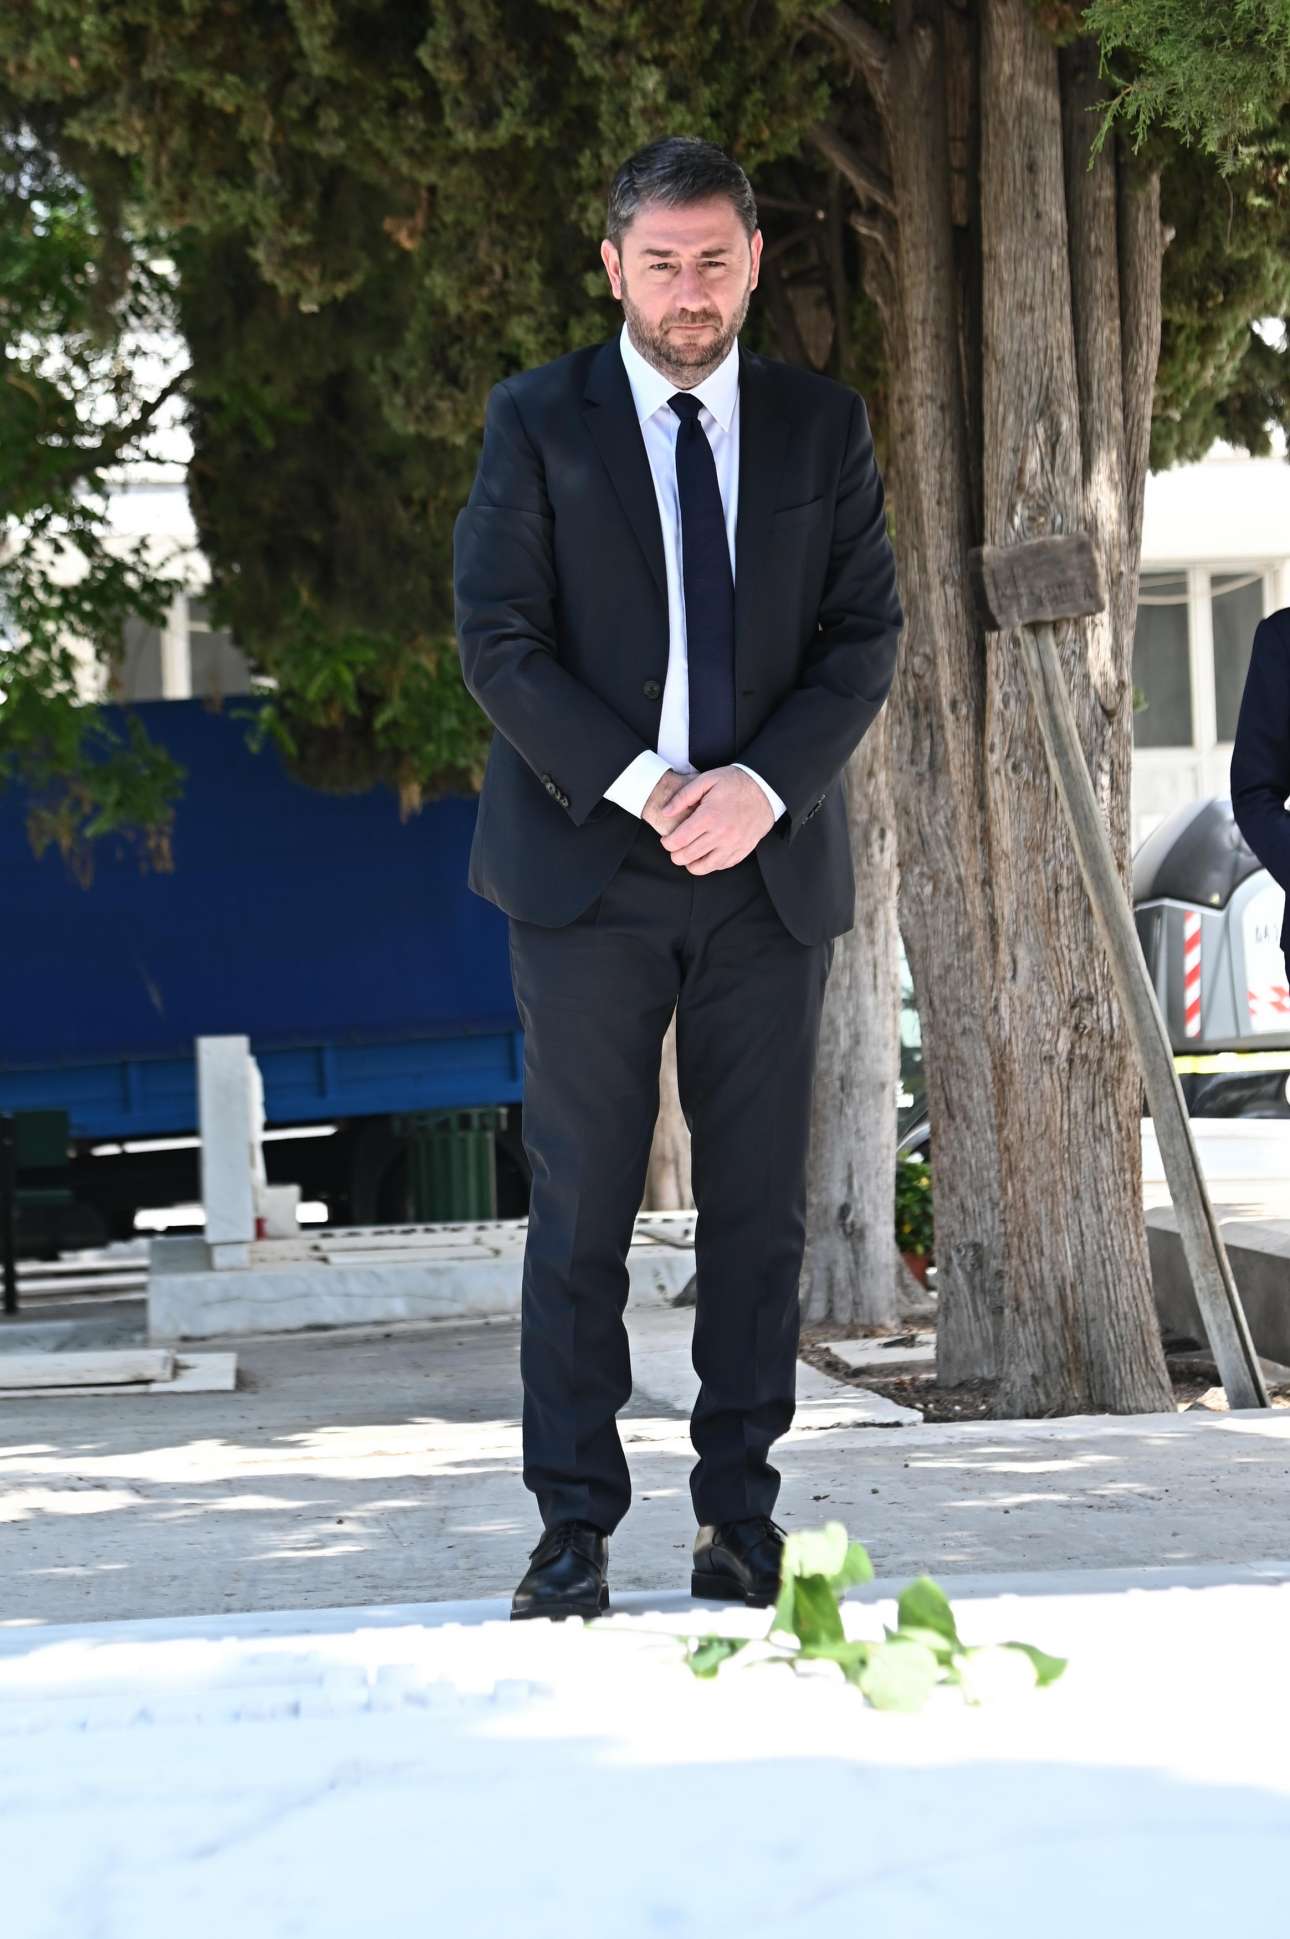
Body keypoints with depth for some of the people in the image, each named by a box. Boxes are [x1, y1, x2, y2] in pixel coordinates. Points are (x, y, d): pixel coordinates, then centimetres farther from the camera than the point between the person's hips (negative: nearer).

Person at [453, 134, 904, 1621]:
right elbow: (497, 638, -3)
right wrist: (638, 785, -14)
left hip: (769, 868, 2)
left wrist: (762, 785, -11)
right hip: (586, 871, -2)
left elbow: (866, 634, 5)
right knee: (580, 1210, -3)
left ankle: (740, 1521, 9)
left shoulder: (823, 426, 10)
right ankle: (574, 1532, 0)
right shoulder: (536, 421, 3)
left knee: (760, 1209, 3)